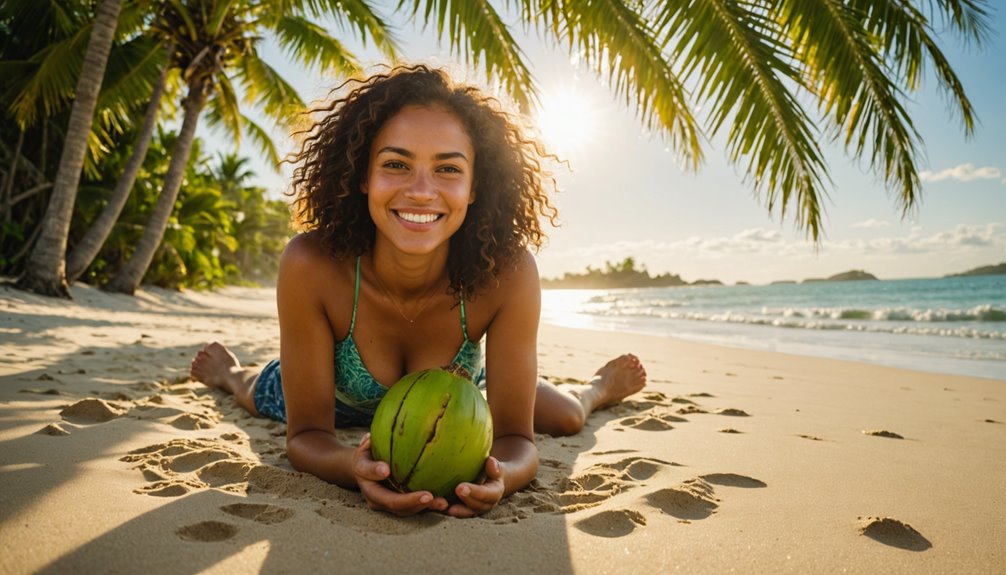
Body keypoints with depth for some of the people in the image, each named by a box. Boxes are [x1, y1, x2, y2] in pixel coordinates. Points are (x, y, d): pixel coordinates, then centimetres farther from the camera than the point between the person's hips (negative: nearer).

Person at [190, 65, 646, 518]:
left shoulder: (508, 273, -39)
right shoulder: (310, 265, -40)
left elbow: (517, 438, -31)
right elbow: (306, 434, -30)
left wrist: (498, 476, -54)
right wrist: (354, 467, -53)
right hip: (341, 398, 1)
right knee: (261, 397, 29)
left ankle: (597, 389, 50)